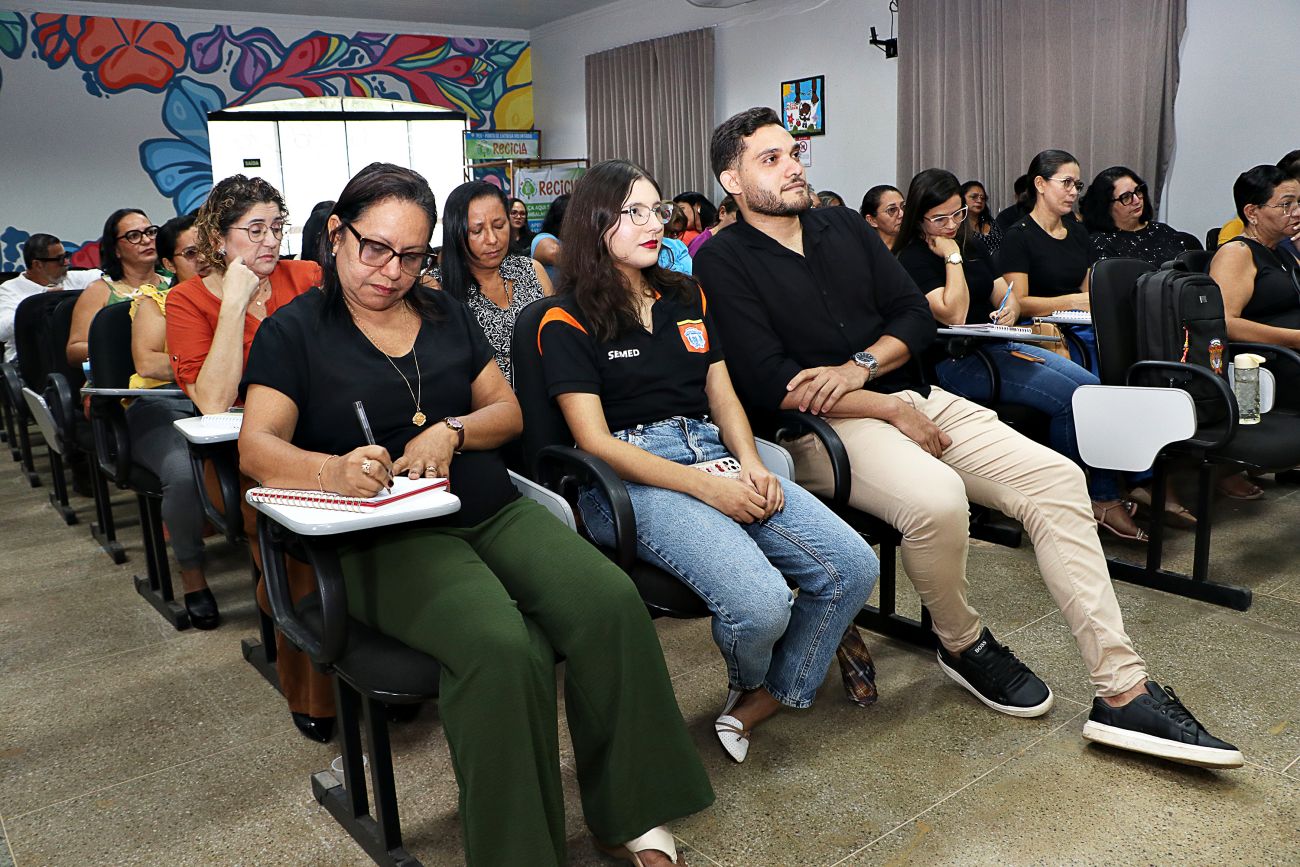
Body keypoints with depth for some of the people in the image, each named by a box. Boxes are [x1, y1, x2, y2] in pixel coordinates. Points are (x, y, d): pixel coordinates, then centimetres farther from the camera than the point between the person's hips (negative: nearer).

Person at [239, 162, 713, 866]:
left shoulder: (446, 314, 20)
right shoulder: (294, 331, 7)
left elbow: (508, 411, 16)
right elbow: (257, 447, -6)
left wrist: (451, 432, -6)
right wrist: (334, 471, -28)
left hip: (494, 512, 5)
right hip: (387, 540, -4)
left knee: (611, 603, -23)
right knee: (505, 649, -33)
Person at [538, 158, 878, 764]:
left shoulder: (687, 298, 20)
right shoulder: (567, 324, 1)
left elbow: (722, 394, 17)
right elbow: (596, 441, -8)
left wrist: (750, 465, -5)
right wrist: (706, 487, -17)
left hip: (715, 457, 6)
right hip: (629, 480, -6)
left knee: (854, 567, -14)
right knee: (761, 604, -28)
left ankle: (763, 702, 7)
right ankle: (746, 684, 11)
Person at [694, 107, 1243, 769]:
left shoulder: (843, 229, 18)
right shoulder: (723, 261, -2)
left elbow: (916, 314, 12)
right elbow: (767, 383, -13)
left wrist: (860, 366, -10)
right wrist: (891, 409, -13)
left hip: (910, 395, 7)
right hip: (822, 426, -6)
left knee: (1056, 478, -12)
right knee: (935, 496, -34)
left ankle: (1122, 692, -8)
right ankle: (962, 643, -2)